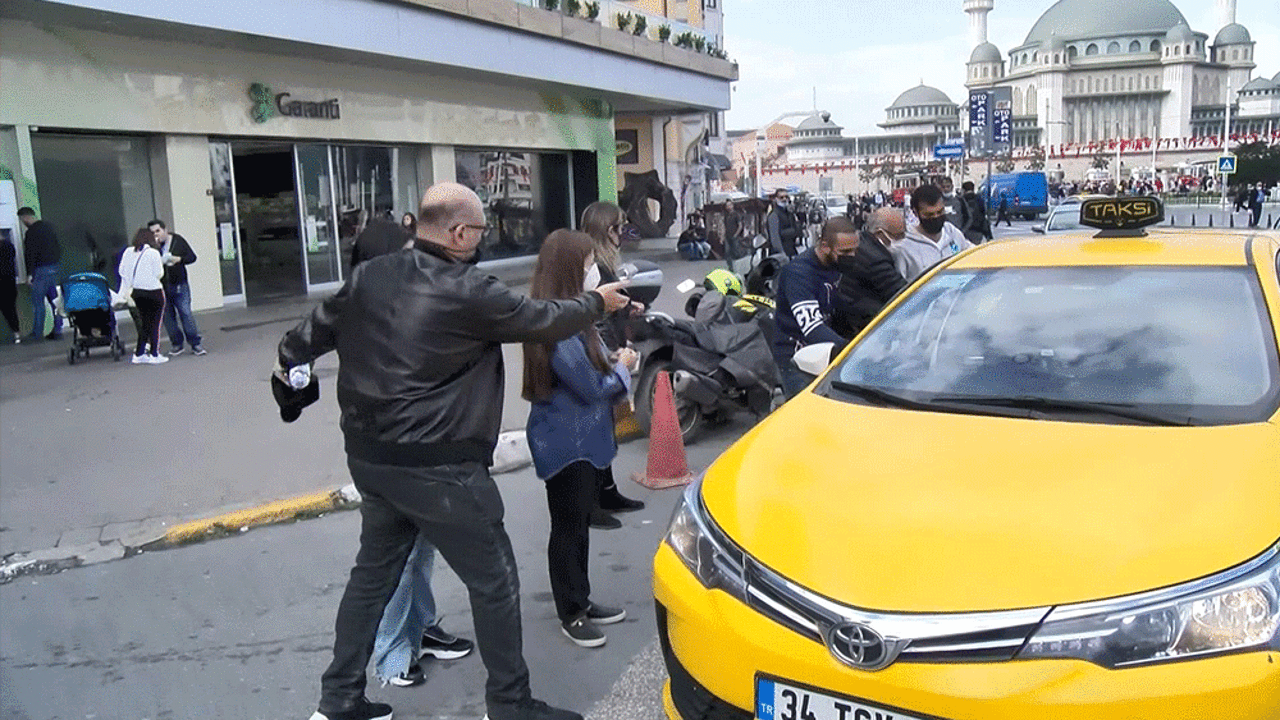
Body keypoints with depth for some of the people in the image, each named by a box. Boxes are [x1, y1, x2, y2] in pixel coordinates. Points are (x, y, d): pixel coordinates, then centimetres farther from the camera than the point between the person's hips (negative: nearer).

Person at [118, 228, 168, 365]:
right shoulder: (153, 253, -12)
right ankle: (154, 355, 5)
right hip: (153, 292, -6)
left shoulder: (128, 252, 5)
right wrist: (161, 263, 9)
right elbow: (159, 274, -10)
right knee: (154, 324, 3)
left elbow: (122, 271, 10)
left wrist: (126, 290, 19)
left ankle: (139, 354, 17)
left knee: (145, 323, 16)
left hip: (137, 292, 6)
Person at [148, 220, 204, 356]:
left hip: (179, 285, -1)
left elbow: (192, 257, 4)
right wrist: (155, 249, -17)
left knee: (186, 313, -5)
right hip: (161, 287, 2)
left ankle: (195, 344, 2)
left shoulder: (178, 240, 2)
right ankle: (177, 344, 17)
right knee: (168, 316, 6)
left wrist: (179, 259, -14)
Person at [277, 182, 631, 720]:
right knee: (494, 583, 6)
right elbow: (544, 320, -7)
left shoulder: (370, 276, 2)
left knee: (373, 571, 21)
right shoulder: (468, 292, -18)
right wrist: (596, 303, 13)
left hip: (371, 458, 8)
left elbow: (319, 326, 17)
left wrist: (289, 358, 39)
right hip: (437, 468, -8)